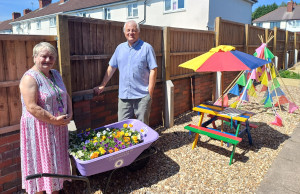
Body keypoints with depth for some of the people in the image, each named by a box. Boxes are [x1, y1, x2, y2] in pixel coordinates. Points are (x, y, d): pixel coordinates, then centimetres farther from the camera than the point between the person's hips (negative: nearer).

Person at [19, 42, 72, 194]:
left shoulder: (55, 74, 10)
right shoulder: (30, 78, -14)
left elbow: (66, 96, 13)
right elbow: (32, 108, -21)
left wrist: (69, 115, -2)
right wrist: (54, 120, -19)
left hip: (59, 126, 8)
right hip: (40, 128, -7)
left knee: (57, 161, 16)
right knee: (41, 163, 4)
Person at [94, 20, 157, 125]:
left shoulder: (146, 47, -1)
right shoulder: (120, 48, 13)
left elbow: (153, 70, -5)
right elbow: (111, 67, 17)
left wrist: (150, 93, -10)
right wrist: (102, 85, 16)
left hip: (142, 96, -4)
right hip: (124, 96, 4)